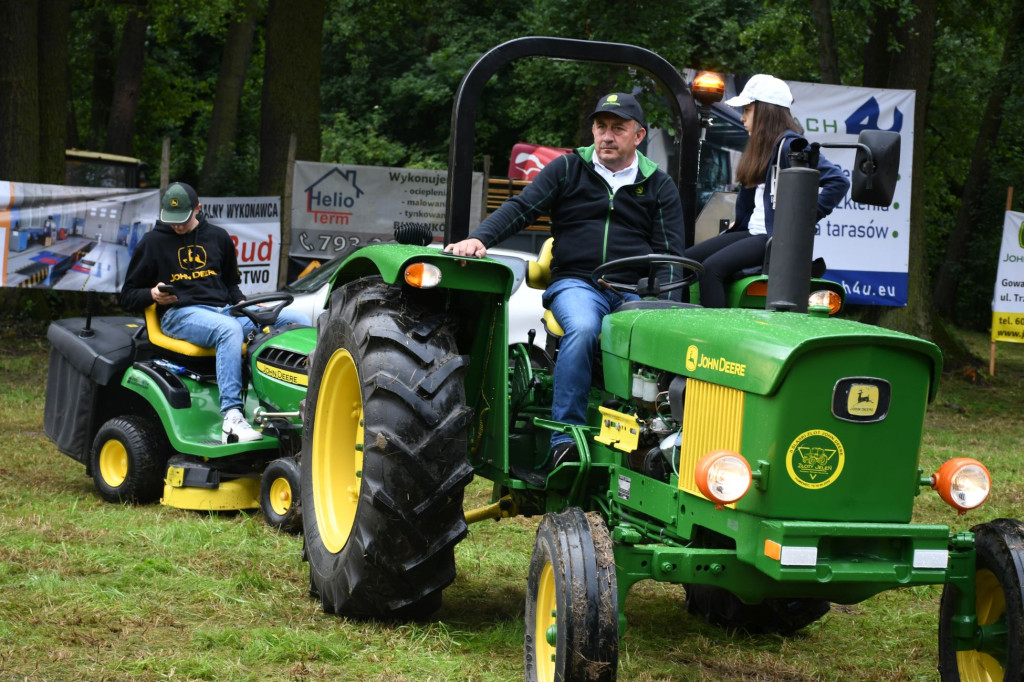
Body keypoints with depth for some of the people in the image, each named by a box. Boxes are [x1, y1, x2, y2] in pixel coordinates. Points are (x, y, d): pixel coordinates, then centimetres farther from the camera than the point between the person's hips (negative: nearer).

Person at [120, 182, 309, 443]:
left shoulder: (218, 237, 19)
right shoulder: (153, 243, 8)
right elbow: (128, 296, 9)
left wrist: (241, 303, 7)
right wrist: (153, 294, -13)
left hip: (224, 309, 5)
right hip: (180, 314, -5)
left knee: (298, 322, -15)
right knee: (229, 329, -41)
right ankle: (232, 419, -51)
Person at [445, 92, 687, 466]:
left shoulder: (659, 186, 15)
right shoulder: (568, 169, 13)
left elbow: (669, 253, 9)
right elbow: (521, 208, 3)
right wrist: (479, 238, -15)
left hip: (637, 290, 1)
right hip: (575, 282, -1)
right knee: (582, 329, -35)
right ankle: (566, 439, -29)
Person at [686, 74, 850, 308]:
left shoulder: (790, 146, -12)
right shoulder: (762, 146, 18)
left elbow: (838, 181, -21)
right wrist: (739, 221, 17)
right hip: (752, 232, 10)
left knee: (712, 268, -28)